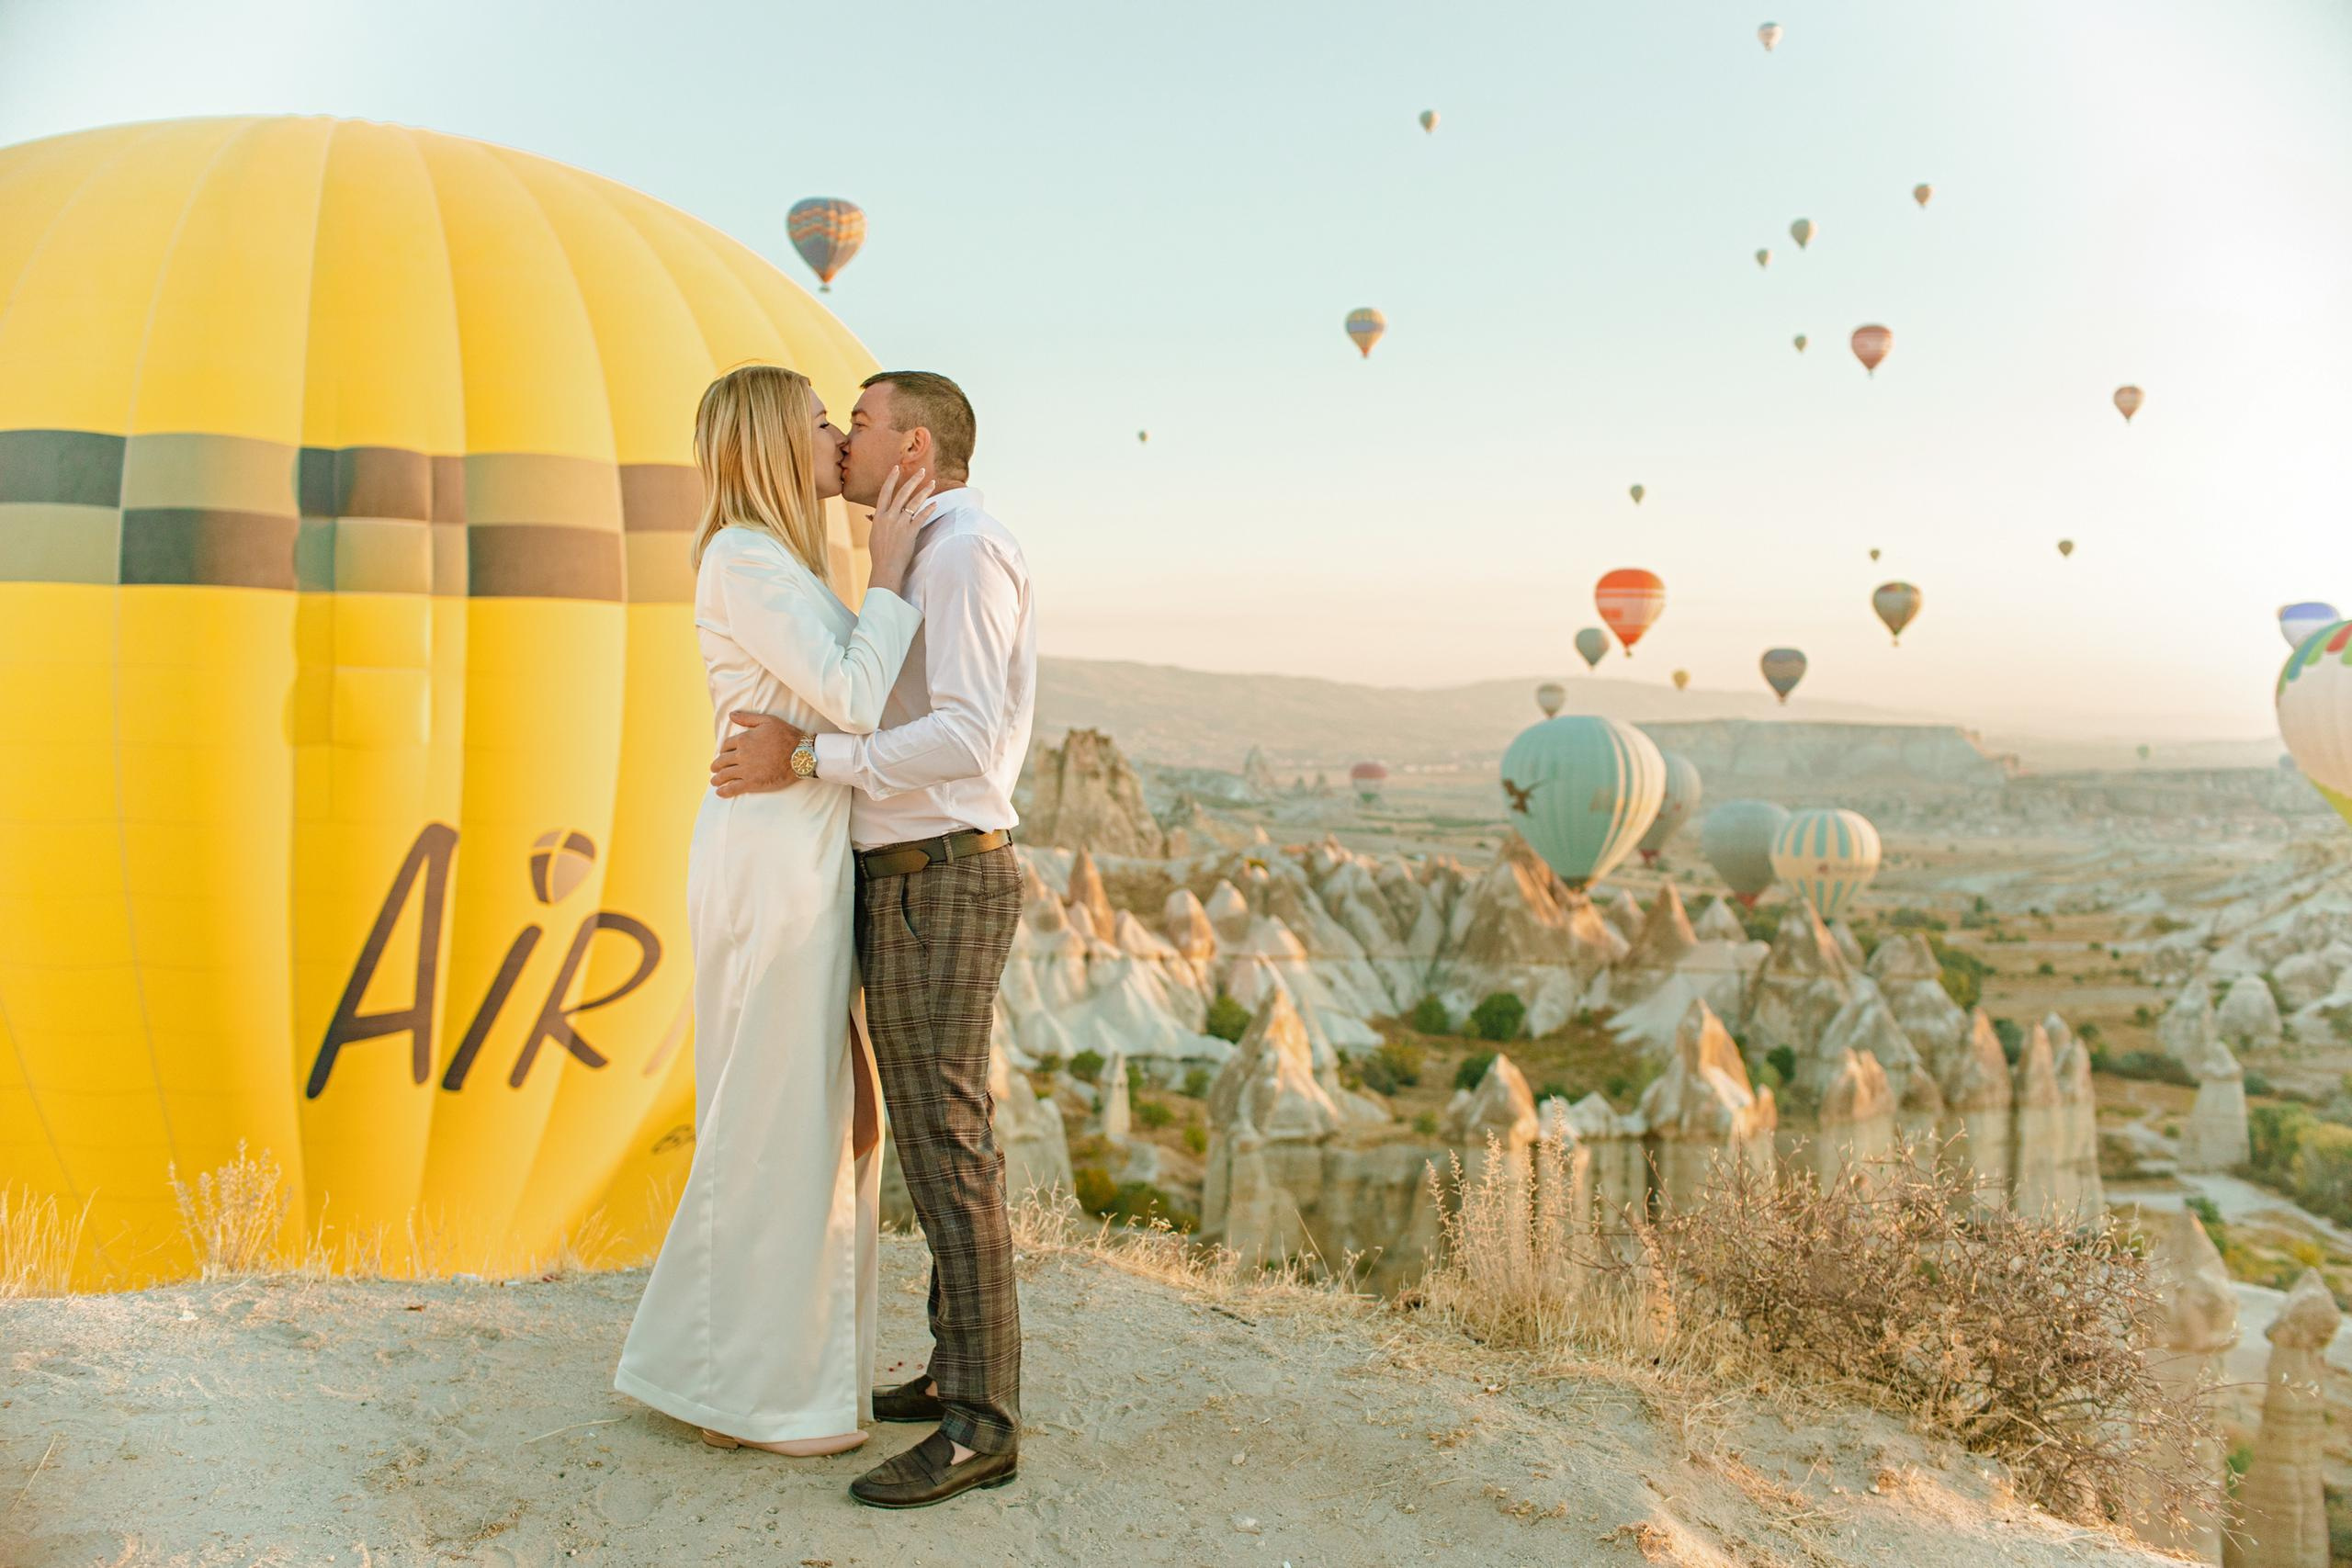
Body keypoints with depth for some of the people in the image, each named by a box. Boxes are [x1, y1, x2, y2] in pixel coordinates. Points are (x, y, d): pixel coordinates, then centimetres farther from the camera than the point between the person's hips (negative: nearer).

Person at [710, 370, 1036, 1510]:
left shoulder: (965, 550, -15)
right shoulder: (940, 569, 18)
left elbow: (966, 742, -25)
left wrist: (804, 761, -21)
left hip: (936, 891, -10)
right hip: (921, 888, 10)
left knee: (943, 1147, -9)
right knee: (939, 1134, 14)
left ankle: (976, 1424, -5)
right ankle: (965, 1369, 24)